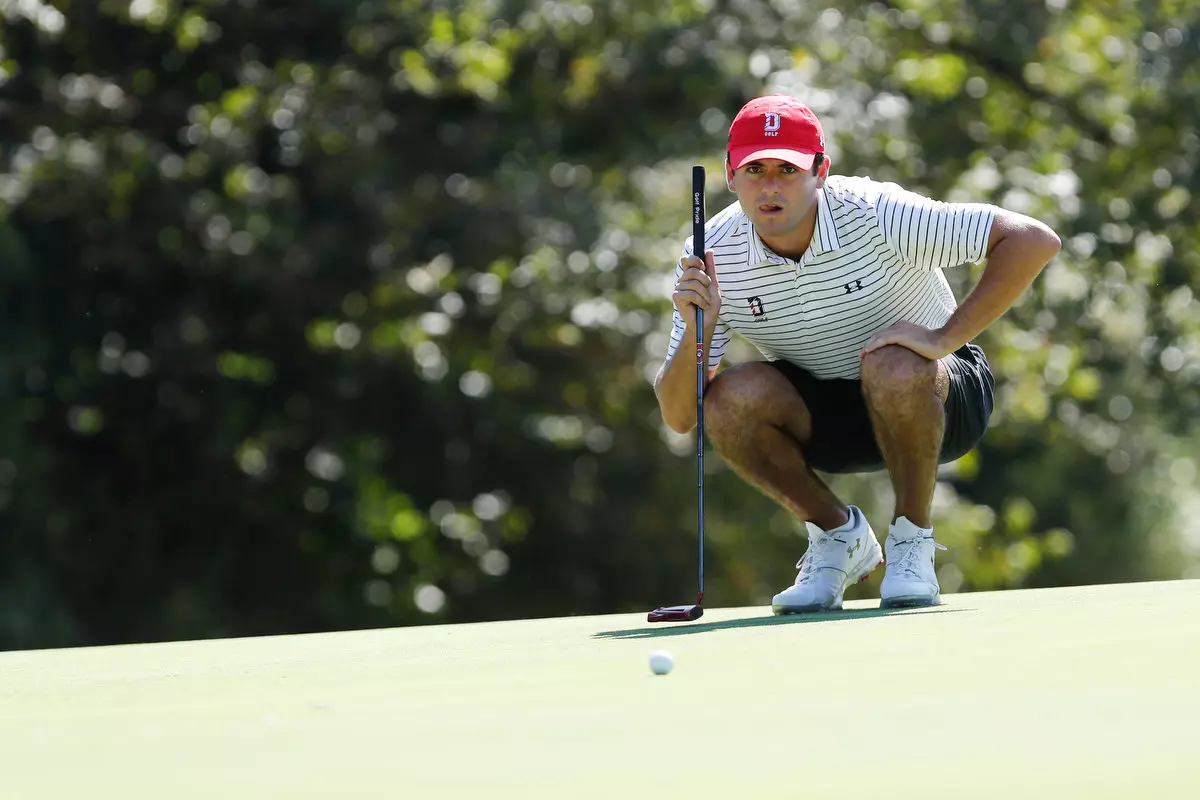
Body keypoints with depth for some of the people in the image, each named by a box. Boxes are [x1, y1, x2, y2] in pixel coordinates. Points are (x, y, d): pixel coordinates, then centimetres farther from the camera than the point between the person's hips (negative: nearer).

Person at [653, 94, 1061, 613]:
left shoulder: (875, 215, -25)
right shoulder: (710, 257, -15)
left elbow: (1034, 241, -27)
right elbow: (678, 417, -14)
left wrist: (946, 337, -31)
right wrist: (696, 332, -33)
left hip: (934, 399, -3)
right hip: (822, 414, 3)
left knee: (893, 368, -37)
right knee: (729, 398, -27)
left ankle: (912, 539, -11)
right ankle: (837, 533, -1)